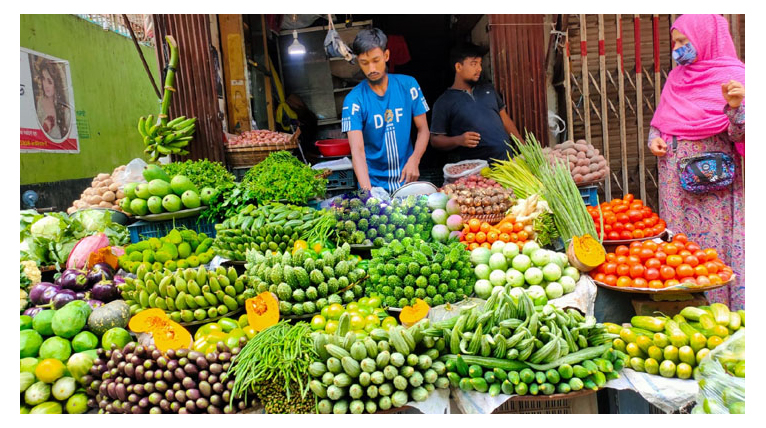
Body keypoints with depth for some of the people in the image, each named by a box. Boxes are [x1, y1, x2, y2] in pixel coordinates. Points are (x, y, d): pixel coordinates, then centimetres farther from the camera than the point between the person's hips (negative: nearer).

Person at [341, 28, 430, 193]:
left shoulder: (408, 85, -2)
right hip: (374, 184, -2)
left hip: (407, 179, 2)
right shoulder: (354, 99, -11)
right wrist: (367, 191, -34)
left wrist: (414, 160, -17)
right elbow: (357, 150, -20)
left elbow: (423, 129, 2)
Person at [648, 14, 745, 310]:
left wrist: (735, 106, -27)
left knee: (714, 241, -2)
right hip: (674, 179, 6)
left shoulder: (731, 76, -5)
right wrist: (654, 138, 0)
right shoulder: (676, 77, 12)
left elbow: (737, 134, -9)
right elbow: (659, 120, 21)